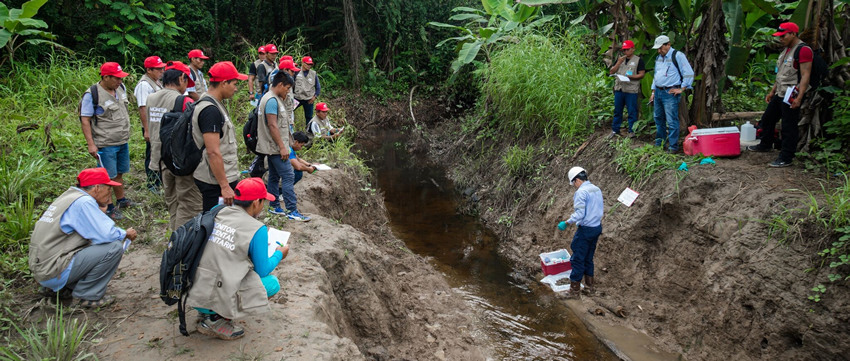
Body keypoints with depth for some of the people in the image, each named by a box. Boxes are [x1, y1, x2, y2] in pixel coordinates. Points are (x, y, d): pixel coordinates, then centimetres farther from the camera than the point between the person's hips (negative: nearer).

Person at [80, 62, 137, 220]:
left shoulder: (121, 88, 5)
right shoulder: (92, 94, -16)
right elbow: (85, 120, -15)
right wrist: (91, 144, -19)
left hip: (123, 141, 7)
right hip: (105, 144, -7)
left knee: (119, 173, 20)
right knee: (107, 177, 1)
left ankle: (121, 200, 34)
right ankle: (109, 207, 11)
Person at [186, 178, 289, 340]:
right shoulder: (257, 229, -12)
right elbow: (262, 271, -2)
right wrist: (279, 254, 17)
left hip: (192, 293, 7)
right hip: (214, 299, -7)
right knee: (272, 283, 9)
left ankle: (207, 313, 15)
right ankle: (216, 319, 0)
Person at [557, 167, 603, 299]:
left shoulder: (581, 192, -18)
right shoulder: (597, 189, 9)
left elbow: (579, 214, -24)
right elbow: (602, 210, 17)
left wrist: (566, 223, -15)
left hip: (585, 230, -9)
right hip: (597, 228, 9)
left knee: (577, 260, -1)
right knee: (588, 259, 19)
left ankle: (574, 291, 4)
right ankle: (589, 287, 26)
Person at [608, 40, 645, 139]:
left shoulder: (638, 60, 2)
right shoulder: (620, 59, 17)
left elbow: (641, 74, -3)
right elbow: (611, 71, 10)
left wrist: (631, 77, -18)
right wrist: (619, 62, -3)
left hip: (631, 90, -4)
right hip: (619, 89, 4)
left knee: (632, 112, 0)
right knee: (617, 111, 10)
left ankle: (632, 131, 8)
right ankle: (615, 130, 18)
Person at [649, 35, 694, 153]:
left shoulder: (678, 56, -8)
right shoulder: (659, 58, 16)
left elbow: (689, 74, -10)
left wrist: (681, 89, -12)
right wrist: (653, 92, 21)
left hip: (670, 93, -8)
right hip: (658, 92, 8)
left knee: (671, 121, -9)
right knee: (659, 119, 14)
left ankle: (673, 146, -4)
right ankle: (659, 144, 25)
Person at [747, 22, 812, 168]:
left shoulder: (803, 50, -14)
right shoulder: (787, 50, 16)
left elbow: (805, 76, -19)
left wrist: (799, 97, -25)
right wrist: (772, 91, 22)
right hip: (780, 94, 10)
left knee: (789, 127, -4)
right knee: (767, 119, 21)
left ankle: (786, 158, 3)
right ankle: (765, 145, 41)